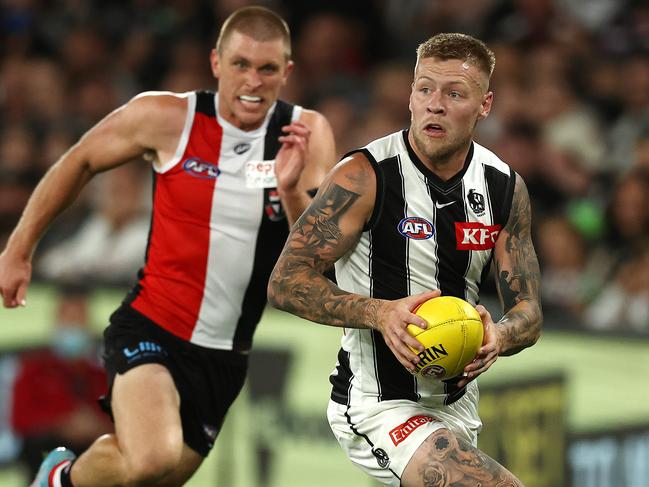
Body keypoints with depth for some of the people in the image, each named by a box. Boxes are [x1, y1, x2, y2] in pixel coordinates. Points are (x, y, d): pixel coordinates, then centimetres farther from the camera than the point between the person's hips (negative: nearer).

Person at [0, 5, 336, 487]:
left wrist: (291, 190, -27)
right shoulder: (167, 118, -10)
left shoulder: (307, 135, -4)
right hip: (151, 330, -4)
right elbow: (79, 162, 7)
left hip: (225, 356, 4)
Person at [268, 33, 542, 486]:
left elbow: (528, 313, 4)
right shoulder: (365, 176, -15)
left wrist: (497, 337, -20)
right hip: (379, 408, -7)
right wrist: (381, 312, -30)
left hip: (457, 402, 7)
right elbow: (285, 282, -15)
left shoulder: (505, 187, 1)